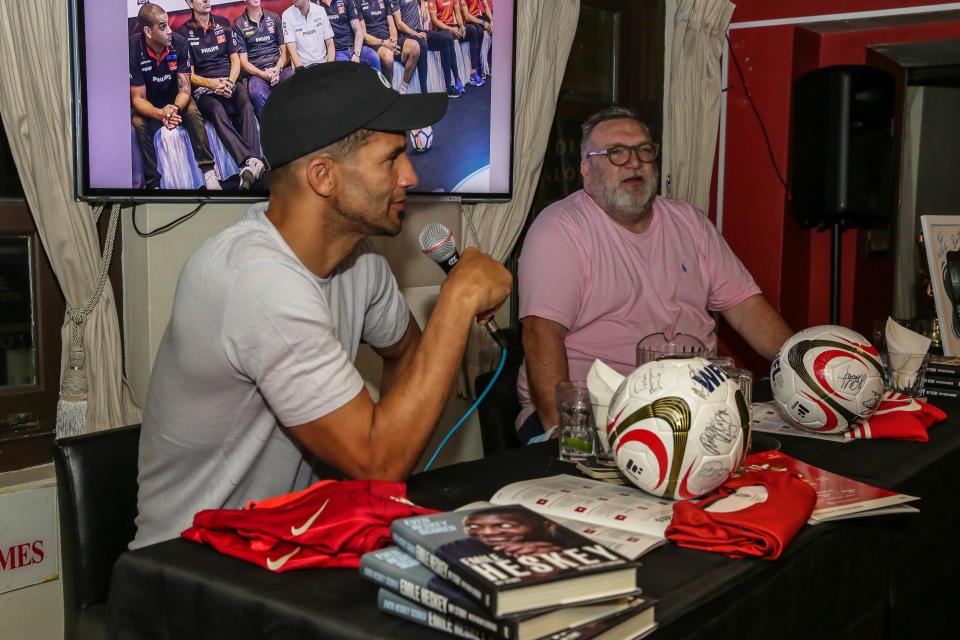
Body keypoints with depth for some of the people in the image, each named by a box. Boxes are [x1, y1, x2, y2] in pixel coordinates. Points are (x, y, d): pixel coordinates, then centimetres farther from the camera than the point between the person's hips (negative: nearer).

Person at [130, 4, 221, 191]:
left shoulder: (179, 43, -17)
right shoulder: (134, 48, -23)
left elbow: (184, 89, -16)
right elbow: (138, 99, -21)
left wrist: (175, 108, -40)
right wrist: (160, 113, -43)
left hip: (174, 98, 2)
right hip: (148, 104, -1)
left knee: (192, 111, -28)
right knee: (138, 123, -31)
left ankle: (208, 171, -24)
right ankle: (152, 182, -25)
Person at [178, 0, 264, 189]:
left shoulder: (223, 24, 17)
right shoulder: (184, 32, 7)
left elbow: (235, 60, 16)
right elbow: (189, 75, 4)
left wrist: (230, 82, -5)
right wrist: (213, 84, -15)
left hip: (230, 82, 3)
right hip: (203, 88, -3)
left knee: (246, 105, -31)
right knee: (217, 111, -36)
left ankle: (249, 168, -48)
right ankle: (251, 161, -54)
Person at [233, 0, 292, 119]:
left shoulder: (274, 17, 20)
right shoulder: (238, 24, 10)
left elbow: (284, 50, 16)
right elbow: (243, 62, 5)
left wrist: (278, 68, -5)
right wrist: (263, 74, -13)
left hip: (280, 67, 2)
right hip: (256, 72, -2)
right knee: (257, 93, -37)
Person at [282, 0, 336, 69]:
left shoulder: (320, 10, 5)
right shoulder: (287, 15, -2)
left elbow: (330, 44, 5)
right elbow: (292, 49, -9)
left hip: (323, 63, 2)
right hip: (303, 66, -2)